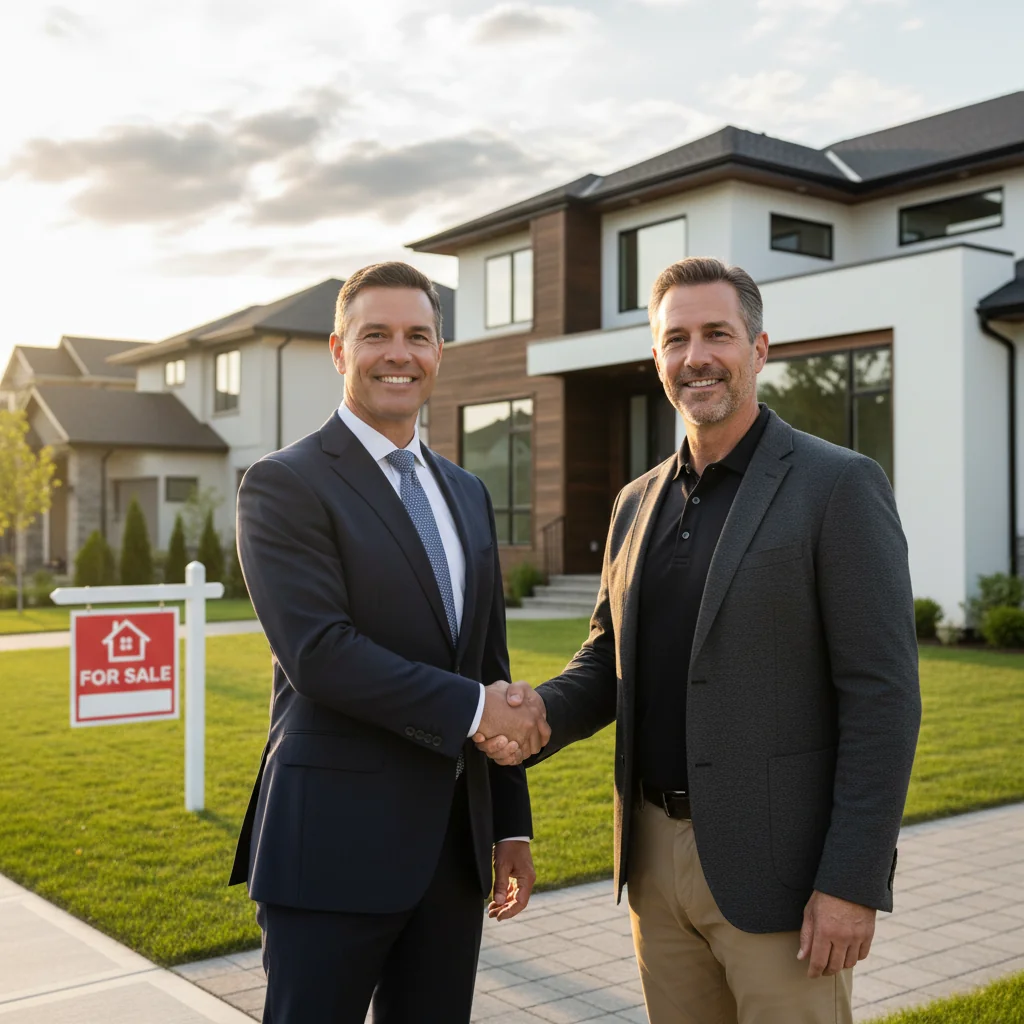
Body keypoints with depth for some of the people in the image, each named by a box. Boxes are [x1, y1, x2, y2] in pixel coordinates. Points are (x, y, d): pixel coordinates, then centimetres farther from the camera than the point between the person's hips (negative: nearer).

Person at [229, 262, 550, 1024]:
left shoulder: (467, 494, 14)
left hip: (455, 840, 6)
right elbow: (319, 653, -19)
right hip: (335, 842, -6)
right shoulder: (285, 484, -7)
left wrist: (511, 822, 14)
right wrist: (470, 710, -15)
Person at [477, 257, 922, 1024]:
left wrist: (853, 882, -17)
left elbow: (882, 694, -13)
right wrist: (541, 713, -6)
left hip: (777, 868, -6)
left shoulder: (840, 486, -10)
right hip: (659, 855, 6)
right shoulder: (639, 502, 10)